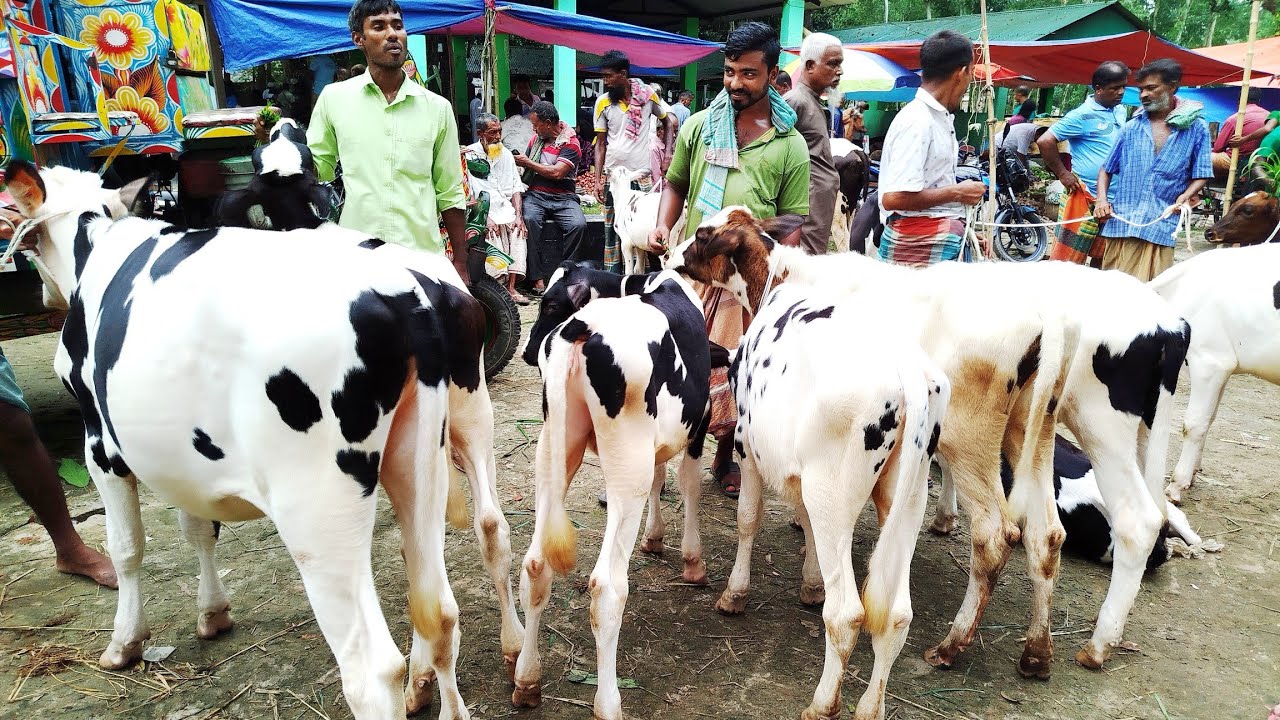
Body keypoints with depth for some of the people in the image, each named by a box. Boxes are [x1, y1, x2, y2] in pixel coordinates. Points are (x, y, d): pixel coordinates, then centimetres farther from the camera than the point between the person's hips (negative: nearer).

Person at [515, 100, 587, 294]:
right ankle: (537, 278, -30)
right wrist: (515, 160, 9)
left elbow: (557, 173, -15)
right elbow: (524, 163, 31)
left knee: (578, 225, -32)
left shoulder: (570, 143, -2)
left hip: (563, 198, -3)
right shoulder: (536, 138, 16)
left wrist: (528, 163, -6)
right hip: (535, 195, 3)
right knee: (529, 220, -32)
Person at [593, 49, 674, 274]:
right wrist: (598, 179, -2)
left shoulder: (648, 94, -1)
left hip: (641, 175, -1)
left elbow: (668, 122, 13)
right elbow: (600, 143, 4)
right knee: (612, 230, 4)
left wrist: (668, 153, 0)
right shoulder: (603, 103, 1)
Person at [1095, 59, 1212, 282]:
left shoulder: (1196, 128, 5)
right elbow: (1106, 170, 15)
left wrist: (1186, 196, -13)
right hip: (1121, 222, 2)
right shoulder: (1131, 128, 10)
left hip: (1161, 227, -2)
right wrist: (1102, 200, -1)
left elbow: (1201, 175, 7)